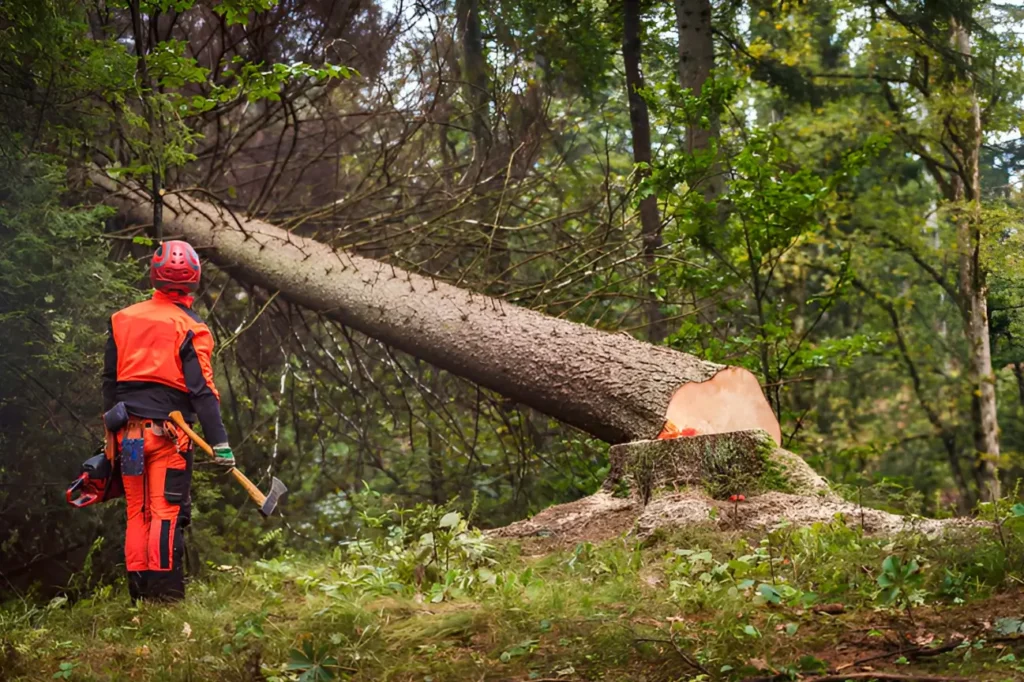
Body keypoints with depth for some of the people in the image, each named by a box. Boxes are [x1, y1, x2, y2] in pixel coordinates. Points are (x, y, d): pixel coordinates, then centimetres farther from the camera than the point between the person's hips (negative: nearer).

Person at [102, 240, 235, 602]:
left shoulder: (122, 319, 8)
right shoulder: (190, 329, -8)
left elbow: (109, 380, 14)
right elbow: (202, 391, -12)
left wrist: (111, 428, 23)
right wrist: (220, 442, -11)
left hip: (127, 431, 5)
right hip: (167, 434, -4)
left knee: (136, 512, 10)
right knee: (166, 512, -2)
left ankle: (138, 591, 11)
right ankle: (164, 589, -6)